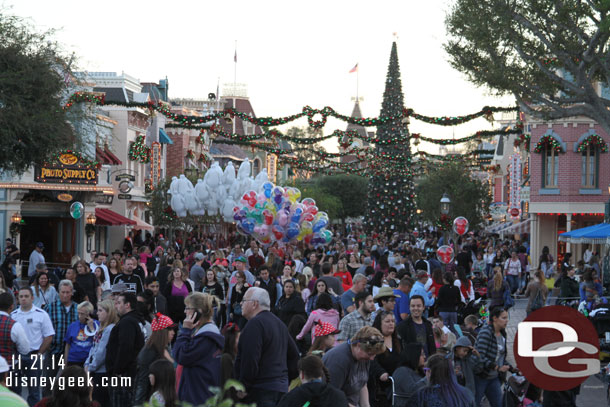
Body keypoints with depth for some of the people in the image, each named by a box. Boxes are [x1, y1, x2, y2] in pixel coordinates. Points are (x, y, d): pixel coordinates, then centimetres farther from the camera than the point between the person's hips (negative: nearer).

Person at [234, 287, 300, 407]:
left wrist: (242, 387, -17)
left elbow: (250, 360, -22)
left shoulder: (255, 324, -14)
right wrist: (288, 379, 23)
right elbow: (294, 355, 23)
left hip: (260, 390, -10)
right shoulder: (279, 323, 19)